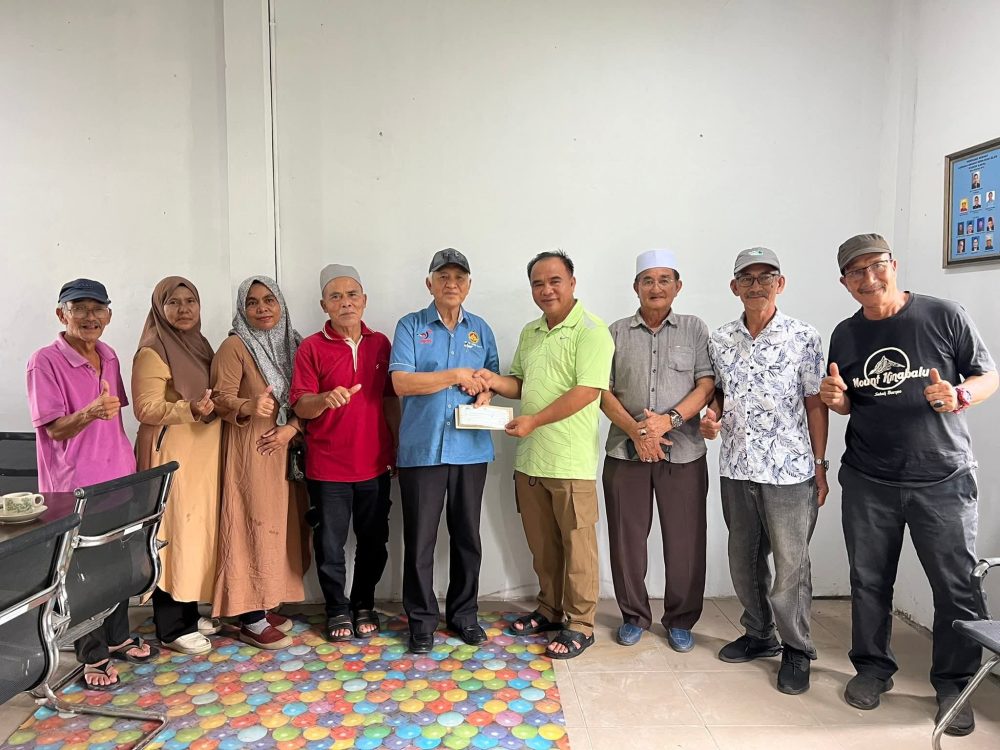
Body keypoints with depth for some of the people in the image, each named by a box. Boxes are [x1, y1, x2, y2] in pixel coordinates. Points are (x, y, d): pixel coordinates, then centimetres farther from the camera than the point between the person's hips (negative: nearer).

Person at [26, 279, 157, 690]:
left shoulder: (109, 356, 7)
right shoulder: (45, 362, -13)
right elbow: (54, 429, -14)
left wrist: (129, 461, 14)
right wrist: (89, 413, -33)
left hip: (118, 478, 6)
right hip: (75, 487, -6)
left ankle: (118, 638, 33)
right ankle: (93, 656, 21)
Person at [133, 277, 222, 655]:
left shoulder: (198, 345, 13)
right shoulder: (152, 353, -11)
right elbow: (146, 410, -17)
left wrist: (212, 407, 5)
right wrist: (190, 410, -30)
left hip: (202, 454, 8)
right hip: (171, 456, -8)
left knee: (198, 530, 13)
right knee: (174, 533, -3)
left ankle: (189, 612, 26)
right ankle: (171, 627, 9)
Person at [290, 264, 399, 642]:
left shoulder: (380, 343, 6)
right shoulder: (311, 348, -4)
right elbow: (300, 406, -8)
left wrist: (399, 446, 10)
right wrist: (325, 399, -29)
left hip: (375, 463, 3)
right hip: (327, 466, -3)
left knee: (373, 541, 12)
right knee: (330, 545, 8)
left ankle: (364, 604, 32)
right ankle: (338, 609, 29)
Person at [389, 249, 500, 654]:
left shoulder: (480, 329, 12)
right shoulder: (411, 326, 1)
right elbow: (401, 382, -11)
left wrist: (484, 394, -7)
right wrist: (457, 376, -12)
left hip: (470, 448, 3)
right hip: (422, 448, -3)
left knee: (467, 536, 12)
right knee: (420, 539, 3)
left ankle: (464, 614, 28)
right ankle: (422, 620, 20)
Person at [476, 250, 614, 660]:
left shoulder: (590, 330, -10)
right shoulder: (530, 332, 15)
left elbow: (587, 391, -18)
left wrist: (534, 421, -20)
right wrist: (497, 381, -1)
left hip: (570, 461, -7)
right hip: (529, 459, 7)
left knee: (577, 546, 5)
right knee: (541, 543, 18)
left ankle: (580, 625, 18)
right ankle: (549, 610, 34)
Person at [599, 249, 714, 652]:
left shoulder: (694, 329, 6)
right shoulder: (617, 332, 8)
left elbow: (707, 383, -3)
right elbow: (602, 390, 2)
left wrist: (670, 419, -16)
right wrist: (636, 430, -12)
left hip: (683, 452, -1)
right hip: (626, 450, 1)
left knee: (685, 540, 6)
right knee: (627, 538, 8)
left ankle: (680, 620, 25)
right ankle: (634, 616, 26)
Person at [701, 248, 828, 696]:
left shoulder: (804, 338, -6)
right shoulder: (720, 341, 5)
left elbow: (815, 404, -3)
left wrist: (820, 467, -3)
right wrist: (712, 416, -6)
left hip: (789, 471, -4)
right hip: (736, 468, 5)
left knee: (790, 563, 4)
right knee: (743, 559, 15)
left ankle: (797, 649, 23)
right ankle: (759, 634, 34)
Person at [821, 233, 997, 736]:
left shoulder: (944, 316, -5)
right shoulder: (845, 335, 5)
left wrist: (959, 396, -20)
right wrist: (836, 399, -8)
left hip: (942, 480, -2)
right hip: (868, 482, 3)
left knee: (957, 588, 3)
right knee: (869, 582, 11)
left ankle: (953, 685, 22)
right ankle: (873, 668, 29)